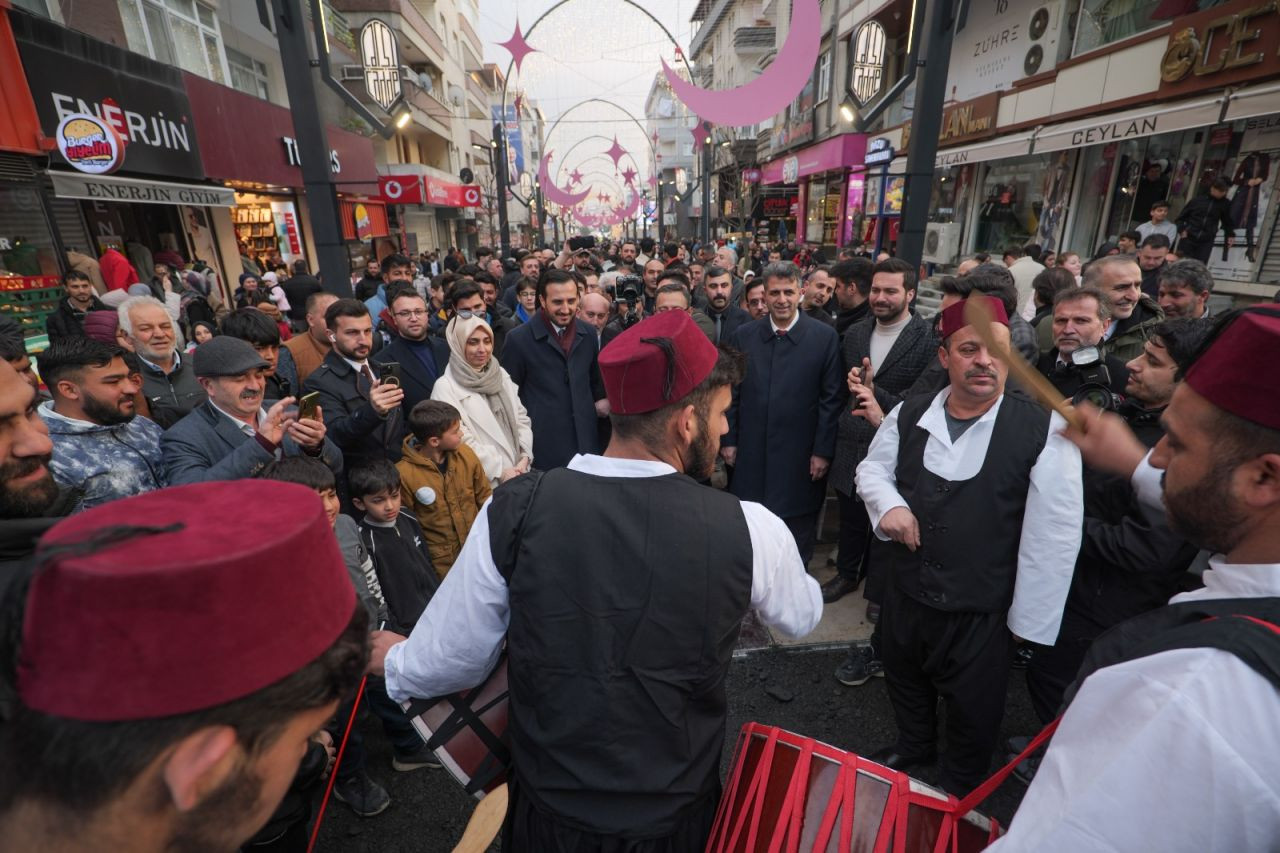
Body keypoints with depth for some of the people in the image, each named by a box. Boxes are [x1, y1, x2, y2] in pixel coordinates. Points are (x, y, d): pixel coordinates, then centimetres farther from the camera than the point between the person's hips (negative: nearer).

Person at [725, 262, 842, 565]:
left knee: (798, 533, 12)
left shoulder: (824, 337, -4)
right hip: (751, 456, 2)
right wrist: (728, 440, 3)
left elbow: (830, 399, -4)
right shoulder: (743, 335, 3)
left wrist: (823, 451, -6)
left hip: (801, 458, -2)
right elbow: (732, 392, 6)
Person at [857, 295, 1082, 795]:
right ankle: (913, 746, 59)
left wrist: (1028, 620, -11)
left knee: (973, 717, 19)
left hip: (983, 612, -3)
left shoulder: (1044, 431, -19)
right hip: (906, 590, 4)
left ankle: (960, 797, 50)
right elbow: (873, 468, 9)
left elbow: (1052, 535, -15)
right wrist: (888, 504, -13)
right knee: (904, 681, 28)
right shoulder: (909, 415, -6)